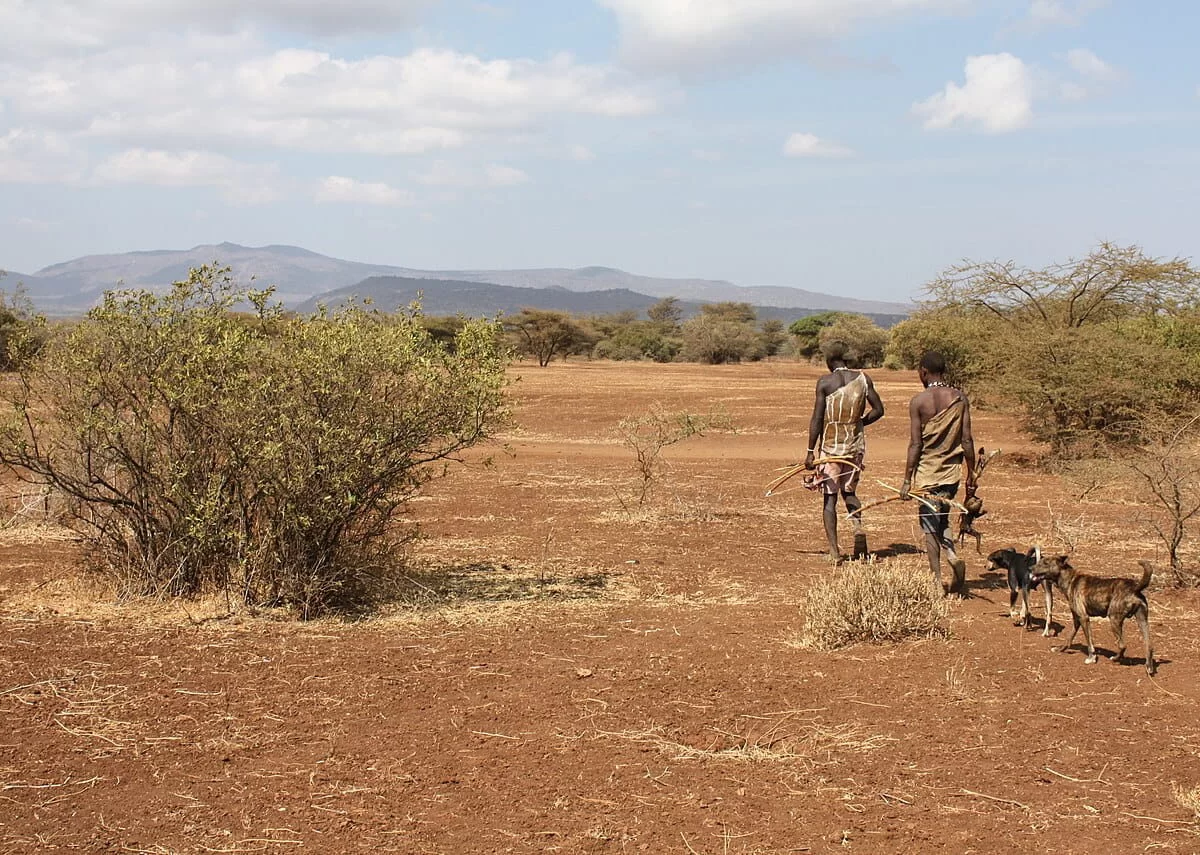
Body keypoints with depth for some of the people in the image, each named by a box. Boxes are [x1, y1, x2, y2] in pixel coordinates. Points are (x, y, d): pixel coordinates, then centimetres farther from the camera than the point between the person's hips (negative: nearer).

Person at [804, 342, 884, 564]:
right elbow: (878, 410, 3)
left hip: (830, 445, -3)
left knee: (830, 497, 3)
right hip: (855, 444, 3)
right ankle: (858, 527, -4)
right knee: (849, 491, 22)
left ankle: (834, 551, -2)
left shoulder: (825, 382, -10)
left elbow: (817, 418, -10)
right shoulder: (862, 378, -1)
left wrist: (811, 451, -6)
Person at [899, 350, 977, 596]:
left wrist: (907, 480, -5)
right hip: (951, 471, 4)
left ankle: (937, 578, 4)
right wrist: (971, 475, 8)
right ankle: (953, 558, -3)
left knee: (930, 526, 6)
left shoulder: (919, 401, -10)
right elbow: (967, 440, 0)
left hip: (927, 472, -4)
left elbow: (915, 444, -11)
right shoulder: (960, 398, 0)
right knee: (942, 519, 21)